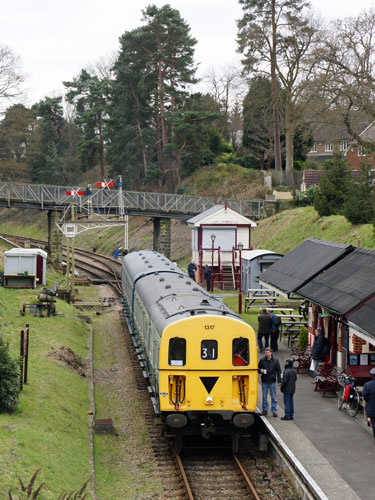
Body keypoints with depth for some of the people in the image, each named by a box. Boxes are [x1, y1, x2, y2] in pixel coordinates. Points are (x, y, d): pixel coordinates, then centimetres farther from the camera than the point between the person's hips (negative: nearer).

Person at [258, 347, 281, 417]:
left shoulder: (275, 360, -1)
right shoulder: (262, 360, 1)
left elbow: (278, 371, 3)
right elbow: (258, 368, 13)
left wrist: (279, 380, -1)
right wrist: (260, 370, -12)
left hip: (272, 381, -1)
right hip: (264, 381, 1)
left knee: (273, 397, 2)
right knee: (264, 397, 8)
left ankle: (274, 411, 8)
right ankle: (264, 410, 18)